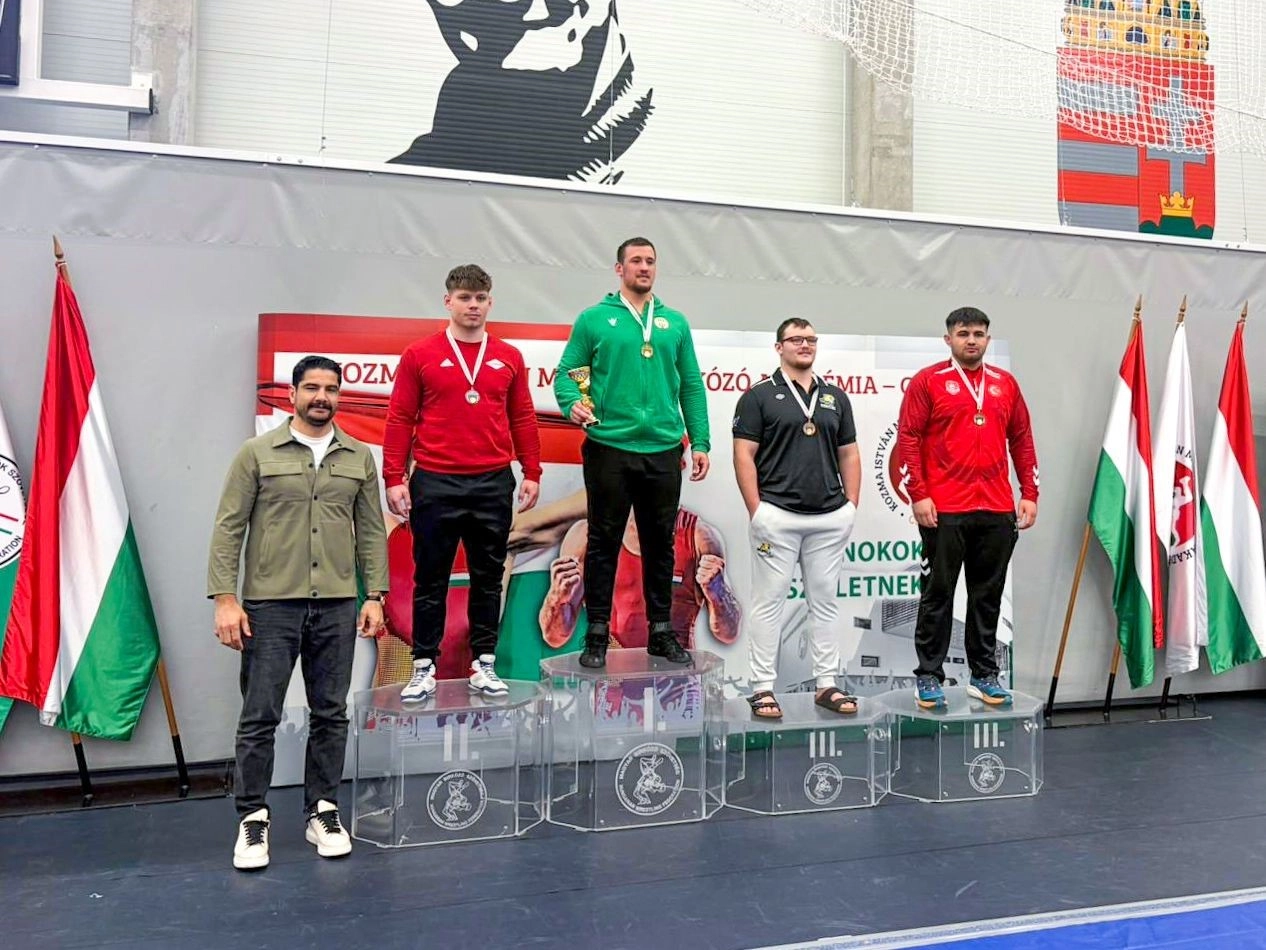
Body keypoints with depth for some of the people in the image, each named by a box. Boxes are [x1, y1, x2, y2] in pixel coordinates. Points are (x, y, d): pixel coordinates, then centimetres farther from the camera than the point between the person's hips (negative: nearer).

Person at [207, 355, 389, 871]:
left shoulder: (359, 457, 8)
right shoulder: (257, 453, 1)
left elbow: (371, 531, 9)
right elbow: (228, 529, -1)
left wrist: (375, 595, 2)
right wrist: (225, 599, -9)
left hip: (336, 606, 3)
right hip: (270, 604, -2)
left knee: (330, 714, 9)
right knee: (259, 716, 2)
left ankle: (322, 812, 23)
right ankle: (252, 818, 17)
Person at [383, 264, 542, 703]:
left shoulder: (509, 357, 8)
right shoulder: (420, 355, 1)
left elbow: (522, 419, 11)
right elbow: (400, 419, 0)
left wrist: (532, 473, 7)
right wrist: (394, 478, -4)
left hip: (494, 484, 2)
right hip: (435, 483, -2)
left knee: (488, 577, 9)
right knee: (431, 578, 7)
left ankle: (484, 663, 21)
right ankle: (424, 667, 18)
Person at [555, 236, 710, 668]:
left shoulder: (675, 323, 12)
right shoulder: (594, 320, 3)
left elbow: (691, 386, 11)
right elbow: (566, 372, 2)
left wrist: (699, 442, 5)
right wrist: (572, 403, -19)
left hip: (663, 450, 3)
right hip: (609, 448, -3)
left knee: (660, 544, 11)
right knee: (604, 543, 4)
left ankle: (661, 631, 23)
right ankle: (597, 633, 15)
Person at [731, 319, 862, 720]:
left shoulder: (835, 396, 13)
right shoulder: (759, 396, -1)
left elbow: (849, 454, 15)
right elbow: (744, 455, -5)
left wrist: (851, 504, 6)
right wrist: (756, 509, -11)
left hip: (831, 517, 5)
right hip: (777, 516, -4)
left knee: (825, 602, 11)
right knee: (768, 602, 1)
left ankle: (826, 684, 21)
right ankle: (763, 687, 9)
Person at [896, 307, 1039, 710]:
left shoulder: (1005, 383, 12)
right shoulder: (928, 381, -1)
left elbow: (1022, 440, 15)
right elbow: (908, 437, -5)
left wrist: (1030, 494, 9)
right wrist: (918, 495, -11)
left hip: (997, 511, 4)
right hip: (943, 510, -4)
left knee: (988, 596, 11)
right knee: (938, 594, 3)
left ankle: (984, 676, 22)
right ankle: (929, 678, 12)